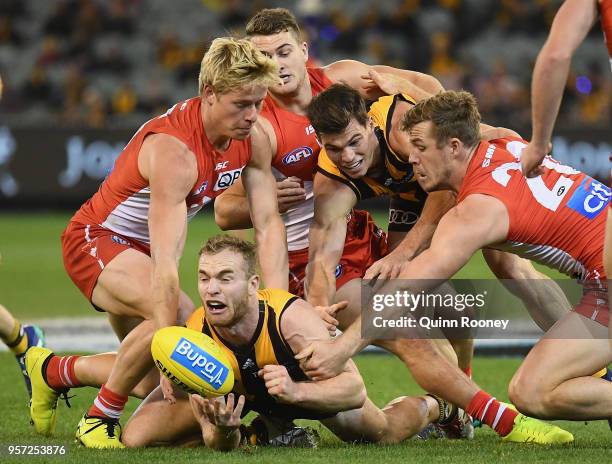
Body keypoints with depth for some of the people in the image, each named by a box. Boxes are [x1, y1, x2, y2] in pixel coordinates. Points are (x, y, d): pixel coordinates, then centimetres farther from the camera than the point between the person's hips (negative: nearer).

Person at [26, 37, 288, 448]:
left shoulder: (254, 138, -12)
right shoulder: (173, 149, -35)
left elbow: (268, 224, -11)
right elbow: (166, 262, -41)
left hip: (139, 248, 8)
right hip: (96, 240, -8)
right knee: (169, 314, -35)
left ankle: (51, 370, 33)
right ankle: (101, 420, -15)